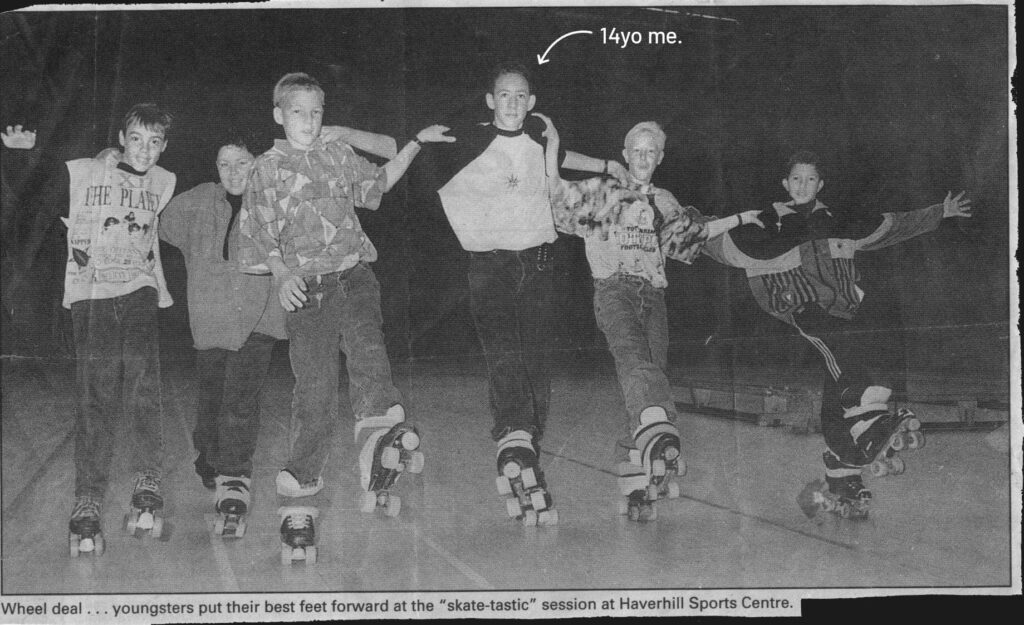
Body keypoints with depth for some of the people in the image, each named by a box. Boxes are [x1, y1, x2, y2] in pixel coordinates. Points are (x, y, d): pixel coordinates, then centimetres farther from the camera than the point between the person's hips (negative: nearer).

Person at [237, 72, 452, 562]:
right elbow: (260, 235, 1)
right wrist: (282, 275, -16)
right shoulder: (268, 169, 7)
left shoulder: (339, 156, 17)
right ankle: (298, 500, 2)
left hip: (353, 274, 3)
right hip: (305, 286, -3)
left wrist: (415, 143, 29)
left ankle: (381, 460, -39)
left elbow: (379, 181, 35)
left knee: (367, 348, -26)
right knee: (314, 386, -7)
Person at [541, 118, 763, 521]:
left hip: (653, 298, 4)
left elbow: (698, 232, 38)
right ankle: (660, 444, -55)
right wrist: (553, 144, -3)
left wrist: (740, 219, 39)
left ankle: (637, 488, -4)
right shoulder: (602, 193, 13)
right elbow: (555, 196, 3)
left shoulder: (664, 204, 24)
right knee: (635, 362, -30)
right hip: (613, 290, -4)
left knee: (652, 373, -8)